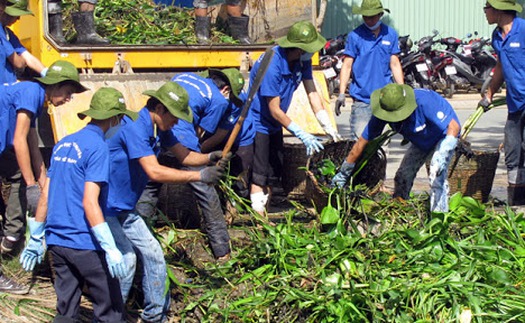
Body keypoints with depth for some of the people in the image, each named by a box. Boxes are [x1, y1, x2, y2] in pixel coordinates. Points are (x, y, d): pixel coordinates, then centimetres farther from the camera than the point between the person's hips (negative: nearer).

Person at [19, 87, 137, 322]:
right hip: (84, 244, -8)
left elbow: (45, 196, 14)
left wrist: (35, 239, 20)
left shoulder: (62, 144, 12)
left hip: (56, 241, 8)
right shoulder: (97, 147, -11)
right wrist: (110, 249, -21)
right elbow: (90, 203, -19)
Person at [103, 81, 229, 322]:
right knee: (126, 258, -18)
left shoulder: (159, 129, 5)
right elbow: (154, 171, -32)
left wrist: (209, 158, -12)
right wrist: (199, 176, -30)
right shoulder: (135, 126, -25)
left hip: (126, 211, 10)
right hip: (105, 208, -10)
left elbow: (184, 155, 9)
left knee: (153, 254, 9)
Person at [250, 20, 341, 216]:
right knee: (259, 175, -10)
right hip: (258, 122, -9)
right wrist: (302, 135, -27)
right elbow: (274, 110, -28)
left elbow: (312, 92, -3)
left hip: (275, 124, 9)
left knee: (274, 173, 13)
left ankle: (264, 213, 23)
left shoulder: (302, 60, -9)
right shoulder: (272, 66, -32)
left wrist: (327, 126, -12)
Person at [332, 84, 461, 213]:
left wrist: (443, 155, -52)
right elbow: (362, 142, -15)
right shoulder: (382, 112, -25)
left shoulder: (424, 102, -41)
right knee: (403, 176, 1)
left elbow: (454, 126, -38)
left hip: (445, 135, -5)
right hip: (420, 141, 6)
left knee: (437, 177, -23)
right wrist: (343, 173, -10)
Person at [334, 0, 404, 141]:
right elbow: (347, 65, -3)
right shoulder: (355, 36, -3)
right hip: (362, 98, -3)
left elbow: (395, 64, 13)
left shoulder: (391, 34, 7)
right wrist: (341, 94, -10)